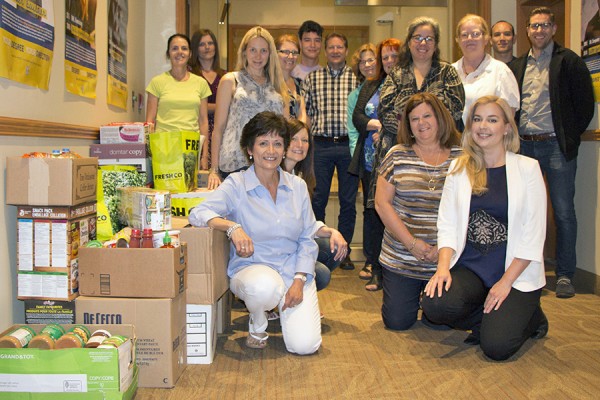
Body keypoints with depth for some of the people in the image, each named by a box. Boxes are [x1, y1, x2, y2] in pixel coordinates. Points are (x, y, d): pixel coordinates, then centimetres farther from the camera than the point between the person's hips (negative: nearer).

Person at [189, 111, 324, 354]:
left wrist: (299, 280, -7)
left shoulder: (297, 186, 5)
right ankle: (257, 324, -2)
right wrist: (232, 226, -34)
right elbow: (198, 214, -16)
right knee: (264, 286, -39)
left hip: (294, 270, 3)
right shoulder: (236, 184, -5)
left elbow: (307, 238, 6)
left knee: (305, 345, -14)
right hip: (251, 268, -2)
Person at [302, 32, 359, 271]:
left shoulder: (357, 78, 6)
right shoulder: (312, 78, 9)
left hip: (348, 145, 0)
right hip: (322, 145, 0)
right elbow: (303, 110, 10)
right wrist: (311, 130, -2)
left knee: (348, 200, 5)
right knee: (319, 198, 6)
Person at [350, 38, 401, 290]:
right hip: (370, 161, 5)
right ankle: (372, 262, 24)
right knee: (370, 211, 11)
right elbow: (357, 117, 6)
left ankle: (383, 270, 5)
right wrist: (379, 125, -11)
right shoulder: (370, 87, 16)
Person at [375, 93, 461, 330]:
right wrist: (412, 243, -9)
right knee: (396, 322, -1)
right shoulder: (397, 156, 2)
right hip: (400, 259, 1)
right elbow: (382, 203, -2)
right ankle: (413, 295, 31)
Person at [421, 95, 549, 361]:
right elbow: (447, 224, 2)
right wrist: (443, 267, -15)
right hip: (470, 267, 3)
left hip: (516, 271, -2)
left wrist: (505, 282, -13)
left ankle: (530, 316, 14)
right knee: (435, 305, -27)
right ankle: (492, 319, 4)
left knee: (496, 346, -20)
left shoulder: (527, 168, -1)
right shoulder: (459, 168, 7)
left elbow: (533, 235, -4)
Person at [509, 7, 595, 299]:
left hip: (556, 146, -4)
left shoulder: (569, 61, 1)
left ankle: (565, 275, 9)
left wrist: (571, 136, -4)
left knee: (563, 212, -1)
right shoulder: (517, 66, 14)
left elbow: (585, 103, -1)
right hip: (523, 146, 4)